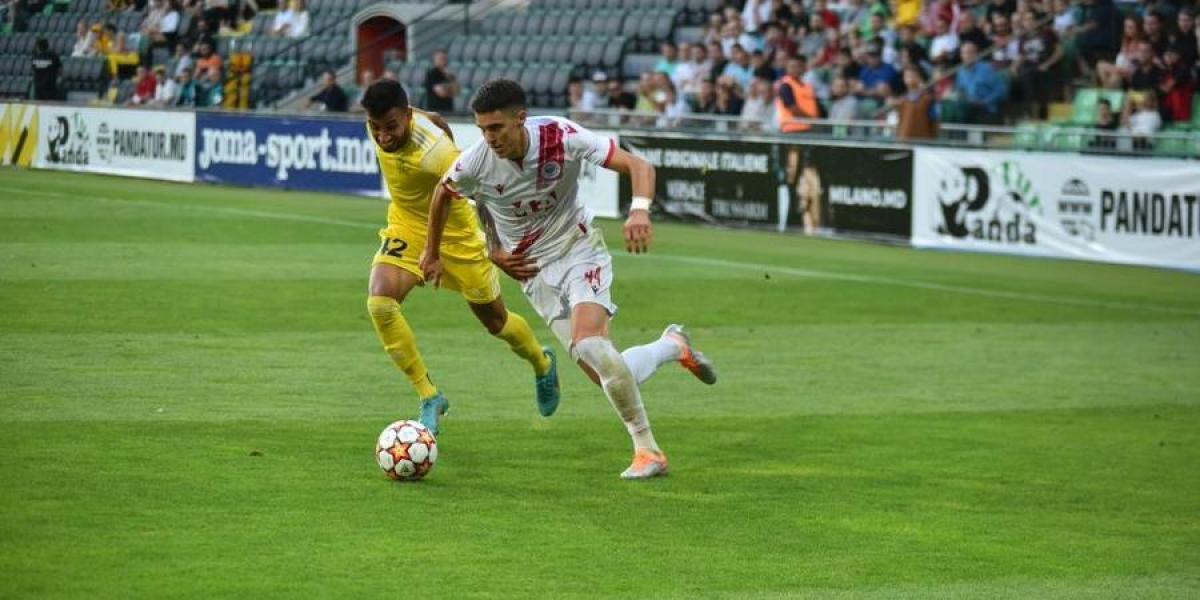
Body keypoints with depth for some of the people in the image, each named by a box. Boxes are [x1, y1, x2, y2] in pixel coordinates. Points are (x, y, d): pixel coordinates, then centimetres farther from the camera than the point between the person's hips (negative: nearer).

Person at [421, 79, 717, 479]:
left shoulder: (563, 137, -22)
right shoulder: (476, 163, -16)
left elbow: (638, 166, -20)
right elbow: (444, 192, 8)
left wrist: (640, 209, -40)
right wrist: (432, 253, 17)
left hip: (580, 251, -3)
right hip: (535, 270, 3)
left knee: (588, 344, -30)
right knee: (610, 377, -8)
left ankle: (647, 450, -13)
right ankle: (673, 346, 26)